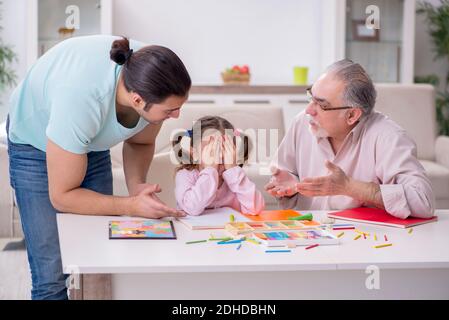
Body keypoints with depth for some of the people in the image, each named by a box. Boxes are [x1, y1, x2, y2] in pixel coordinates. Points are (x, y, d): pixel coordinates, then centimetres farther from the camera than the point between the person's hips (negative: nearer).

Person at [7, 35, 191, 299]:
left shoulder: (154, 82, -24)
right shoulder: (80, 100, -40)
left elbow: (140, 143, -1)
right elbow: (61, 196, -27)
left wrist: (137, 186, -19)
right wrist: (132, 206, -32)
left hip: (93, 146, 5)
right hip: (36, 147, -5)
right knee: (52, 280, -12)